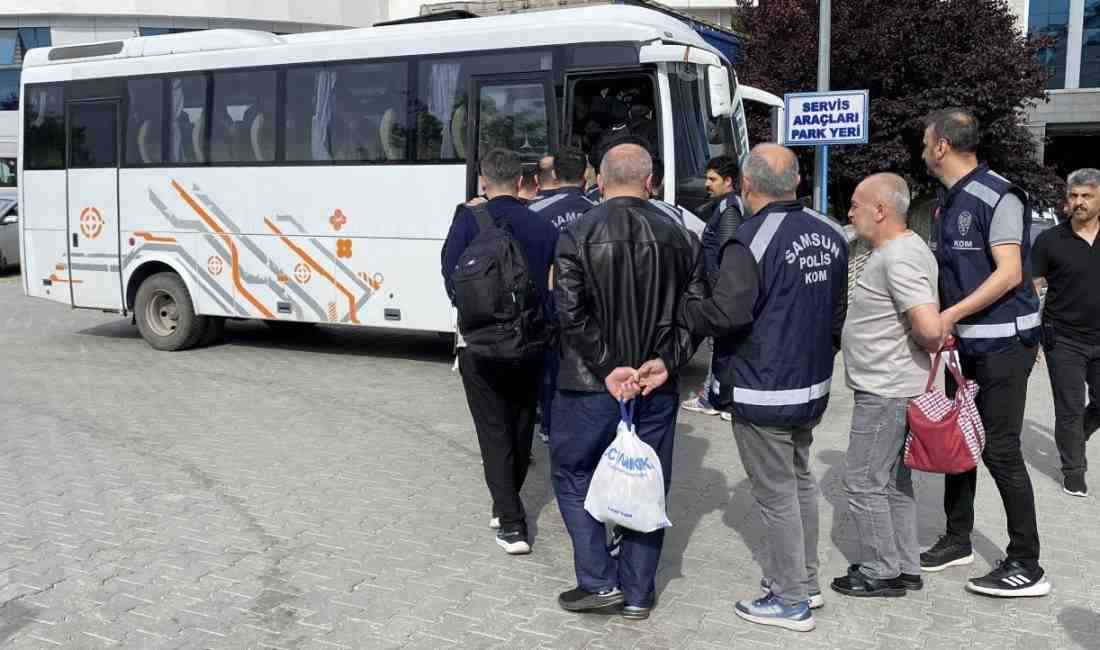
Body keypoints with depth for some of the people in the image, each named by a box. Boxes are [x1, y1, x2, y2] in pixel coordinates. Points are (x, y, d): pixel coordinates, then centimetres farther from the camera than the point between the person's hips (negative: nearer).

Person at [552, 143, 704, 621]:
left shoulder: (578, 235, -8)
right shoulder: (678, 238, 3)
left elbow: (571, 313, -16)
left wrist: (608, 368, -12)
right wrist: (665, 362, -5)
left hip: (589, 385, -3)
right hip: (657, 387, 4)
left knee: (573, 476, 14)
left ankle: (599, 581, 11)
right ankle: (637, 593, 21)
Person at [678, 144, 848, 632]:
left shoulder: (751, 242, -20)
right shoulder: (829, 235, 5)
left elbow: (726, 313, -27)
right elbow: (839, 309, 14)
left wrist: (681, 311, -9)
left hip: (763, 393, -8)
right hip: (812, 384, 8)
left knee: (777, 495, 3)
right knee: (801, 481, 21)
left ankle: (791, 601, 14)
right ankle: (805, 581, 34)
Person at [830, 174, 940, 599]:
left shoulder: (899, 258, -21)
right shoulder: (897, 249, 12)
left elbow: (930, 328, -30)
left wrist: (926, 346, -11)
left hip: (884, 391, -11)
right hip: (890, 386, 11)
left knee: (864, 481, 0)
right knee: (894, 479, 17)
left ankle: (882, 572, 11)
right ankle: (905, 567, 28)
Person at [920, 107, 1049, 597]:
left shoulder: (997, 196, -15)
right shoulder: (947, 201, 12)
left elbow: (1009, 274, -21)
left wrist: (950, 315, -24)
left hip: (1003, 340, -9)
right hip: (963, 341, 9)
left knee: (1000, 450, -6)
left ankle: (1027, 566, 5)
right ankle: (958, 541, 27)